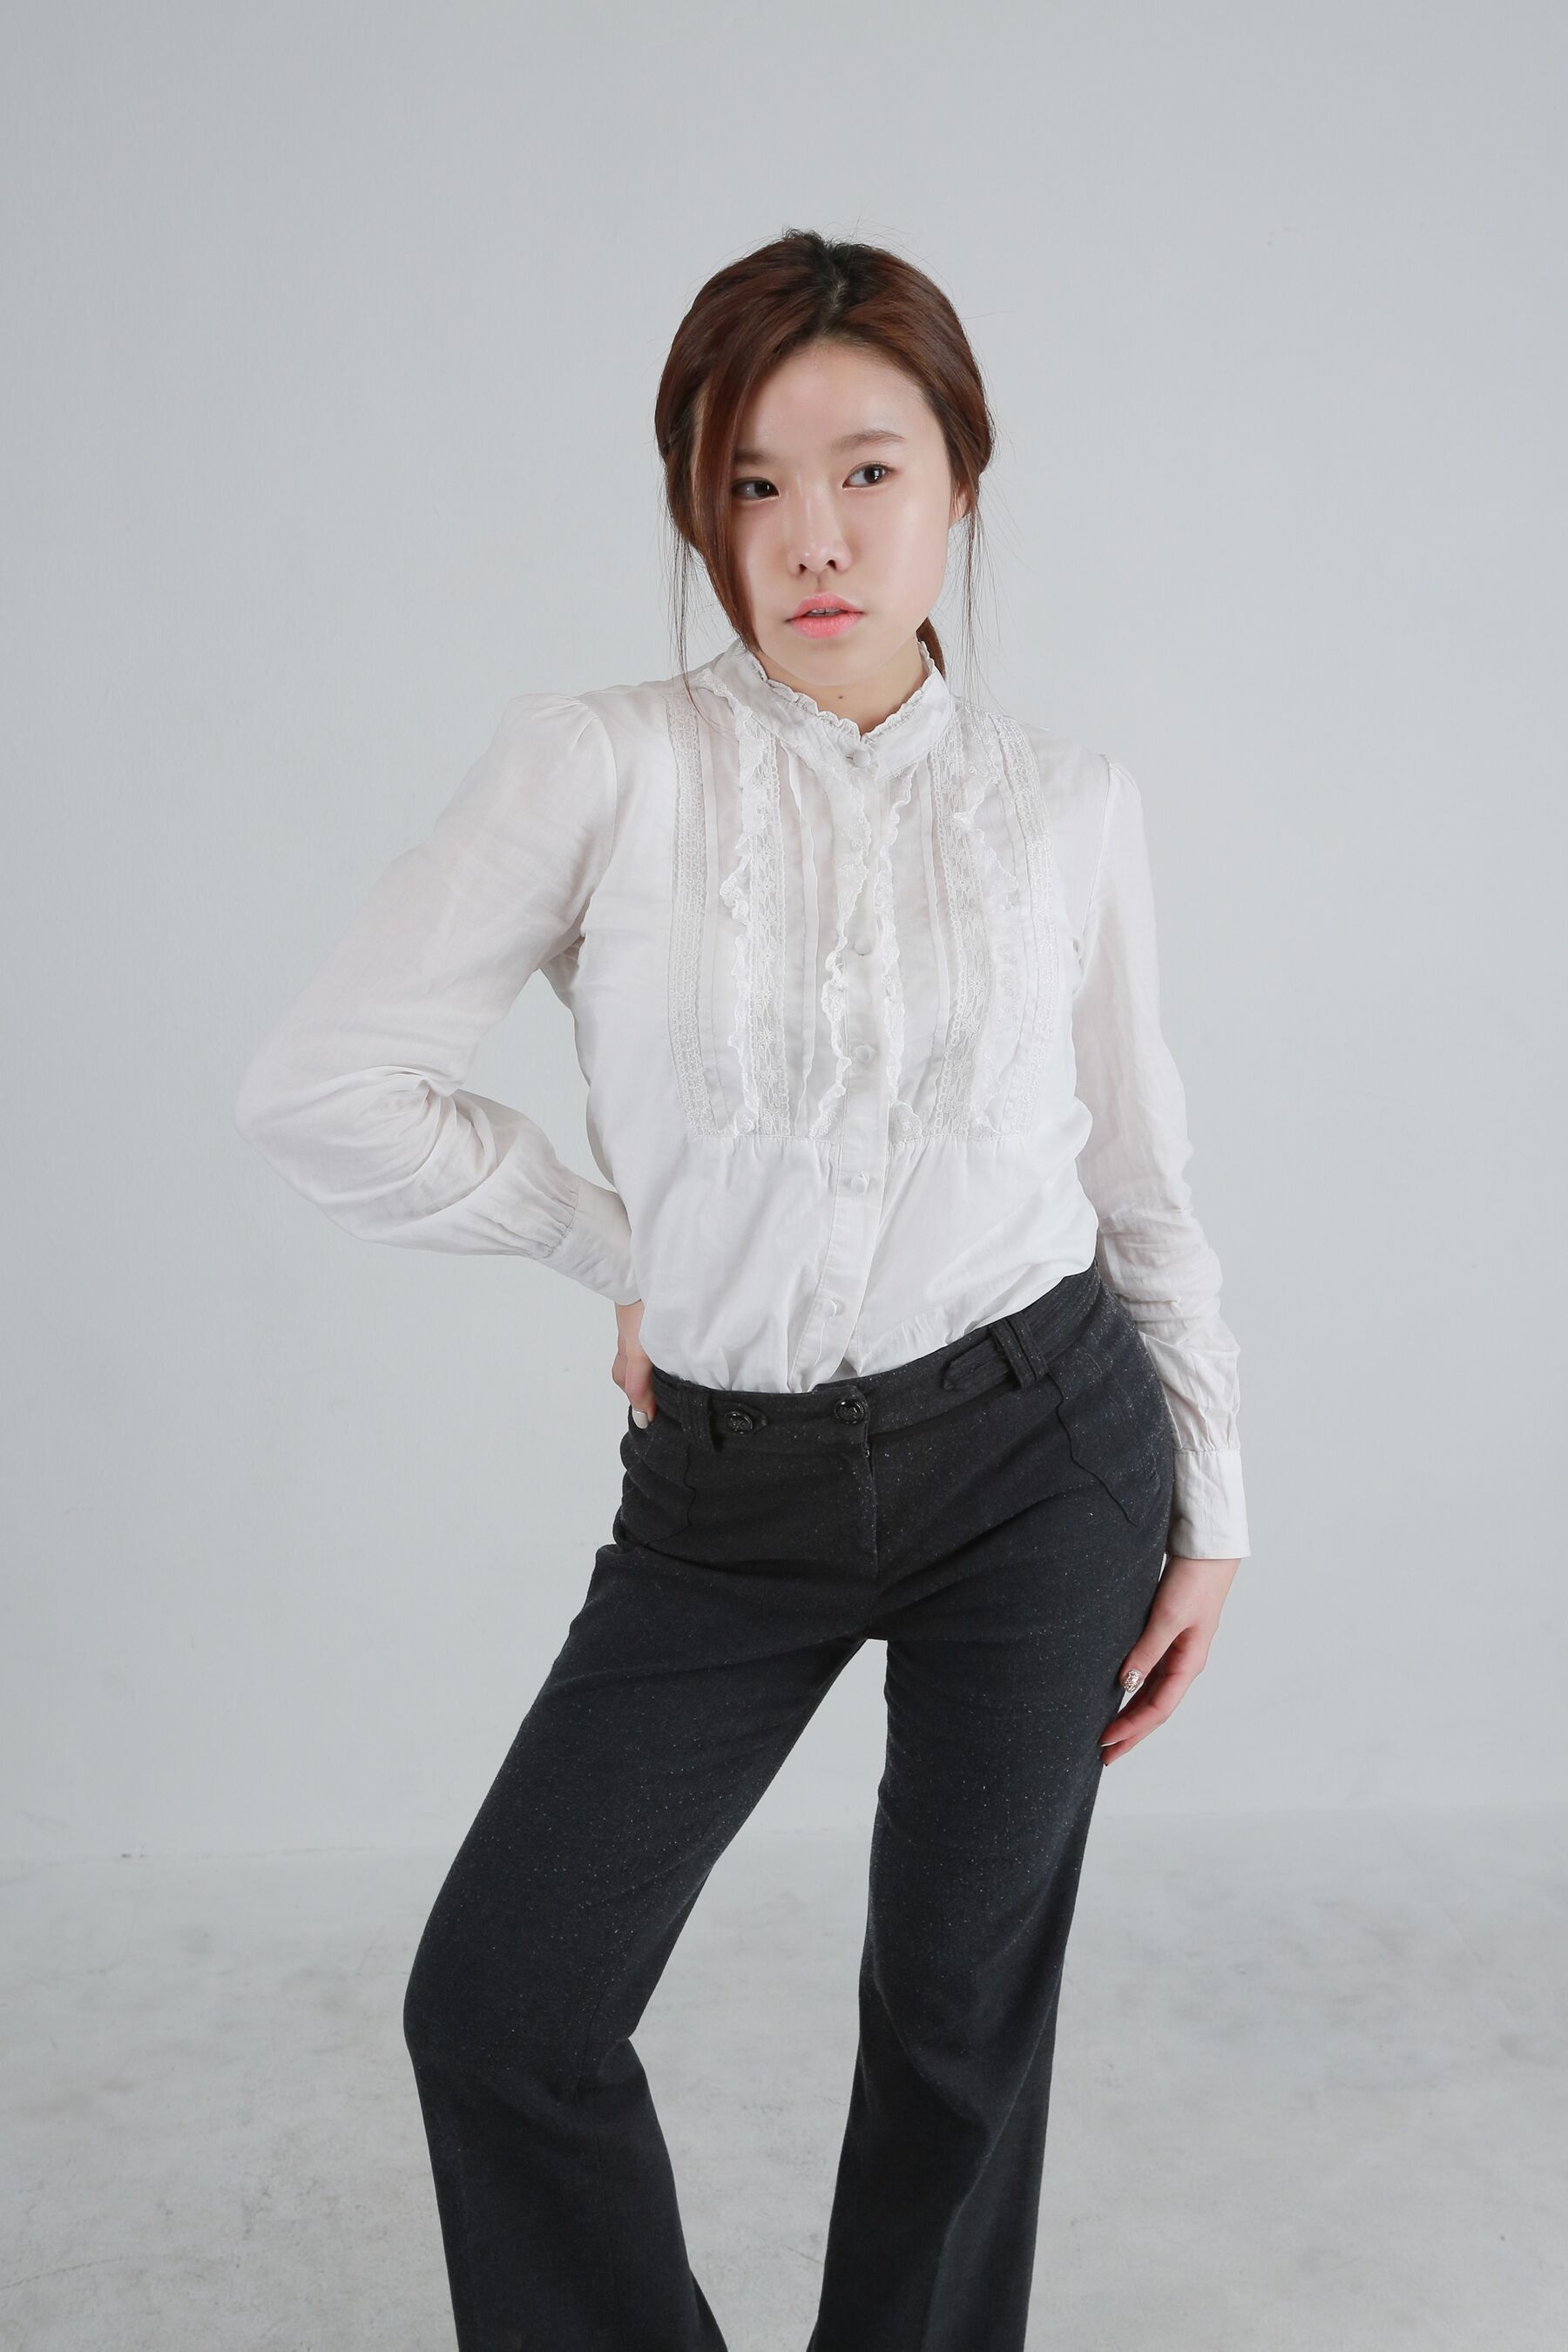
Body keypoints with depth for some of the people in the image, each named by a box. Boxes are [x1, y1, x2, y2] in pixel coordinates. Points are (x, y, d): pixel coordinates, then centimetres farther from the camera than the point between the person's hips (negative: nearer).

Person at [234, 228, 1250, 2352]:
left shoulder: (1069, 806, 0)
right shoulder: (596, 766, -7)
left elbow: (1140, 1175, 8)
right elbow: (321, 1087, -8)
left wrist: (1209, 1507, 7)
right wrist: (623, 1250, -3)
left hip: (1036, 1451, 1)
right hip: (728, 1493, 0)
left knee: (962, 2001, 13)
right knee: (498, 2010, 2)